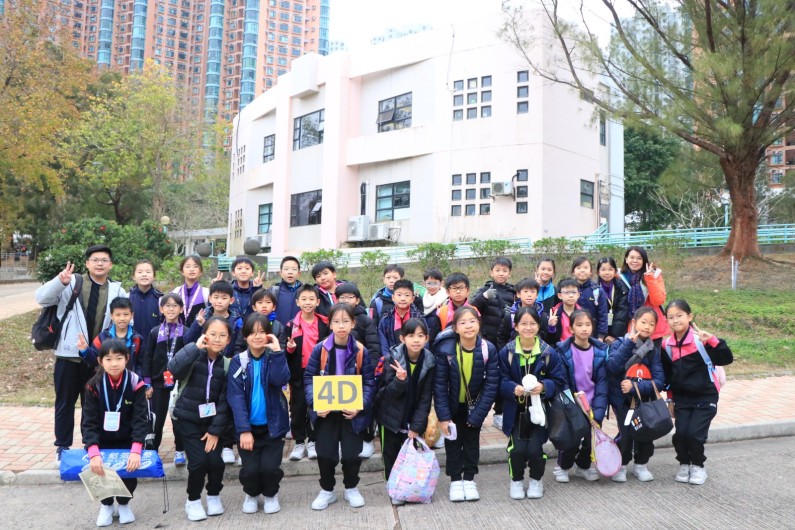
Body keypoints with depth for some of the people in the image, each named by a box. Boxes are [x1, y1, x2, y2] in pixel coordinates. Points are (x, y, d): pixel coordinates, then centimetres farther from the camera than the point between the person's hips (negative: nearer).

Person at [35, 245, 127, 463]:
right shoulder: (72, 283, -2)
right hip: (69, 354, -1)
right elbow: (42, 298, -11)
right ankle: (62, 446, 24)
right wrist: (60, 281, -29)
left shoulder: (116, 290, 2)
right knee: (65, 402, 10)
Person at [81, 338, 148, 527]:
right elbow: (89, 422, -19)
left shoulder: (135, 384, -17)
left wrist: (136, 450, -32)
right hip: (101, 443, 1)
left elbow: (140, 419, -19)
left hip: (127, 442, -1)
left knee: (130, 470, -14)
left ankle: (124, 504, 18)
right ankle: (106, 505, 18)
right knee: (99, 470, -13)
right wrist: (93, 452, -32)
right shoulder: (94, 386, -16)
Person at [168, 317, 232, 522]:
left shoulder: (227, 364, -4)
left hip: (211, 420, 2)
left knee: (215, 460, -6)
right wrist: (195, 347, -33)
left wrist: (216, 430, -8)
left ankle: (214, 496, 24)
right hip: (189, 418, -2)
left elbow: (224, 401, -4)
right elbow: (174, 369, -33)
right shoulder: (194, 356, -11)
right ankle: (193, 500, 15)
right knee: (199, 460, -11)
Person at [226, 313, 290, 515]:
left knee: (270, 467, -12)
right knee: (250, 469, -9)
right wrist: (243, 429, -18)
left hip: (272, 425, 0)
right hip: (248, 426, 0)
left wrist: (277, 351, -24)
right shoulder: (238, 361, -2)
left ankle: (271, 494, 22)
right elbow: (235, 396, -10)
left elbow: (281, 380, -20)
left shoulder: (274, 358, 0)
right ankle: (251, 494, 25)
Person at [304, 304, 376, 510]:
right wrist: (314, 403, -18)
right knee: (325, 453, 8)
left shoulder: (360, 351, -9)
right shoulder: (320, 349, -9)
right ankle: (327, 491, 30)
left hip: (352, 412, 0)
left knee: (351, 453, 9)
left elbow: (369, 382, -4)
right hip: (325, 411, 0)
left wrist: (360, 406, -18)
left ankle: (351, 489, 33)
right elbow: (309, 378, -5)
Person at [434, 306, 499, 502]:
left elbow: (491, 384, -16)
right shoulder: (445, 349, -24)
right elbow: (439, 385, -18)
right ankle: (455, 480, 23)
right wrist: (443, 416, -19)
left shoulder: (488, 350, -21)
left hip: (474, 404, 1)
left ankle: (469, 479, 26)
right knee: (453, 441, 9)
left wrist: (478, 414, -18)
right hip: (452, 405, -1)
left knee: (472, 440, 12)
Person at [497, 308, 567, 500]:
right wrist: (514, 389, -24)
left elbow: (559, 381, -1)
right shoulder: (507, 352, -6)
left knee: (535, 449, -10)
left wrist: (543, 387, -20)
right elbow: (501, 382, -4)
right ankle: (516, 480, 19)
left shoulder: (549, 353, -5)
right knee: (518, 448, -13)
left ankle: (537, 479, 24)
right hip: (516, 410, 0)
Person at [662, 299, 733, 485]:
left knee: (694, 433, -10)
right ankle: (684, 464, 21)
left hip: (705, 397, -3)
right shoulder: (667, 345, 0)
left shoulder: (701, 339, -13)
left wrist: (713, 341, -33)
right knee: (680, 433, -6)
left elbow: (727, 359, -19)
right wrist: (670, 396, 15)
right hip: (681, 398, 4)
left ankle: (697, 466, 17)